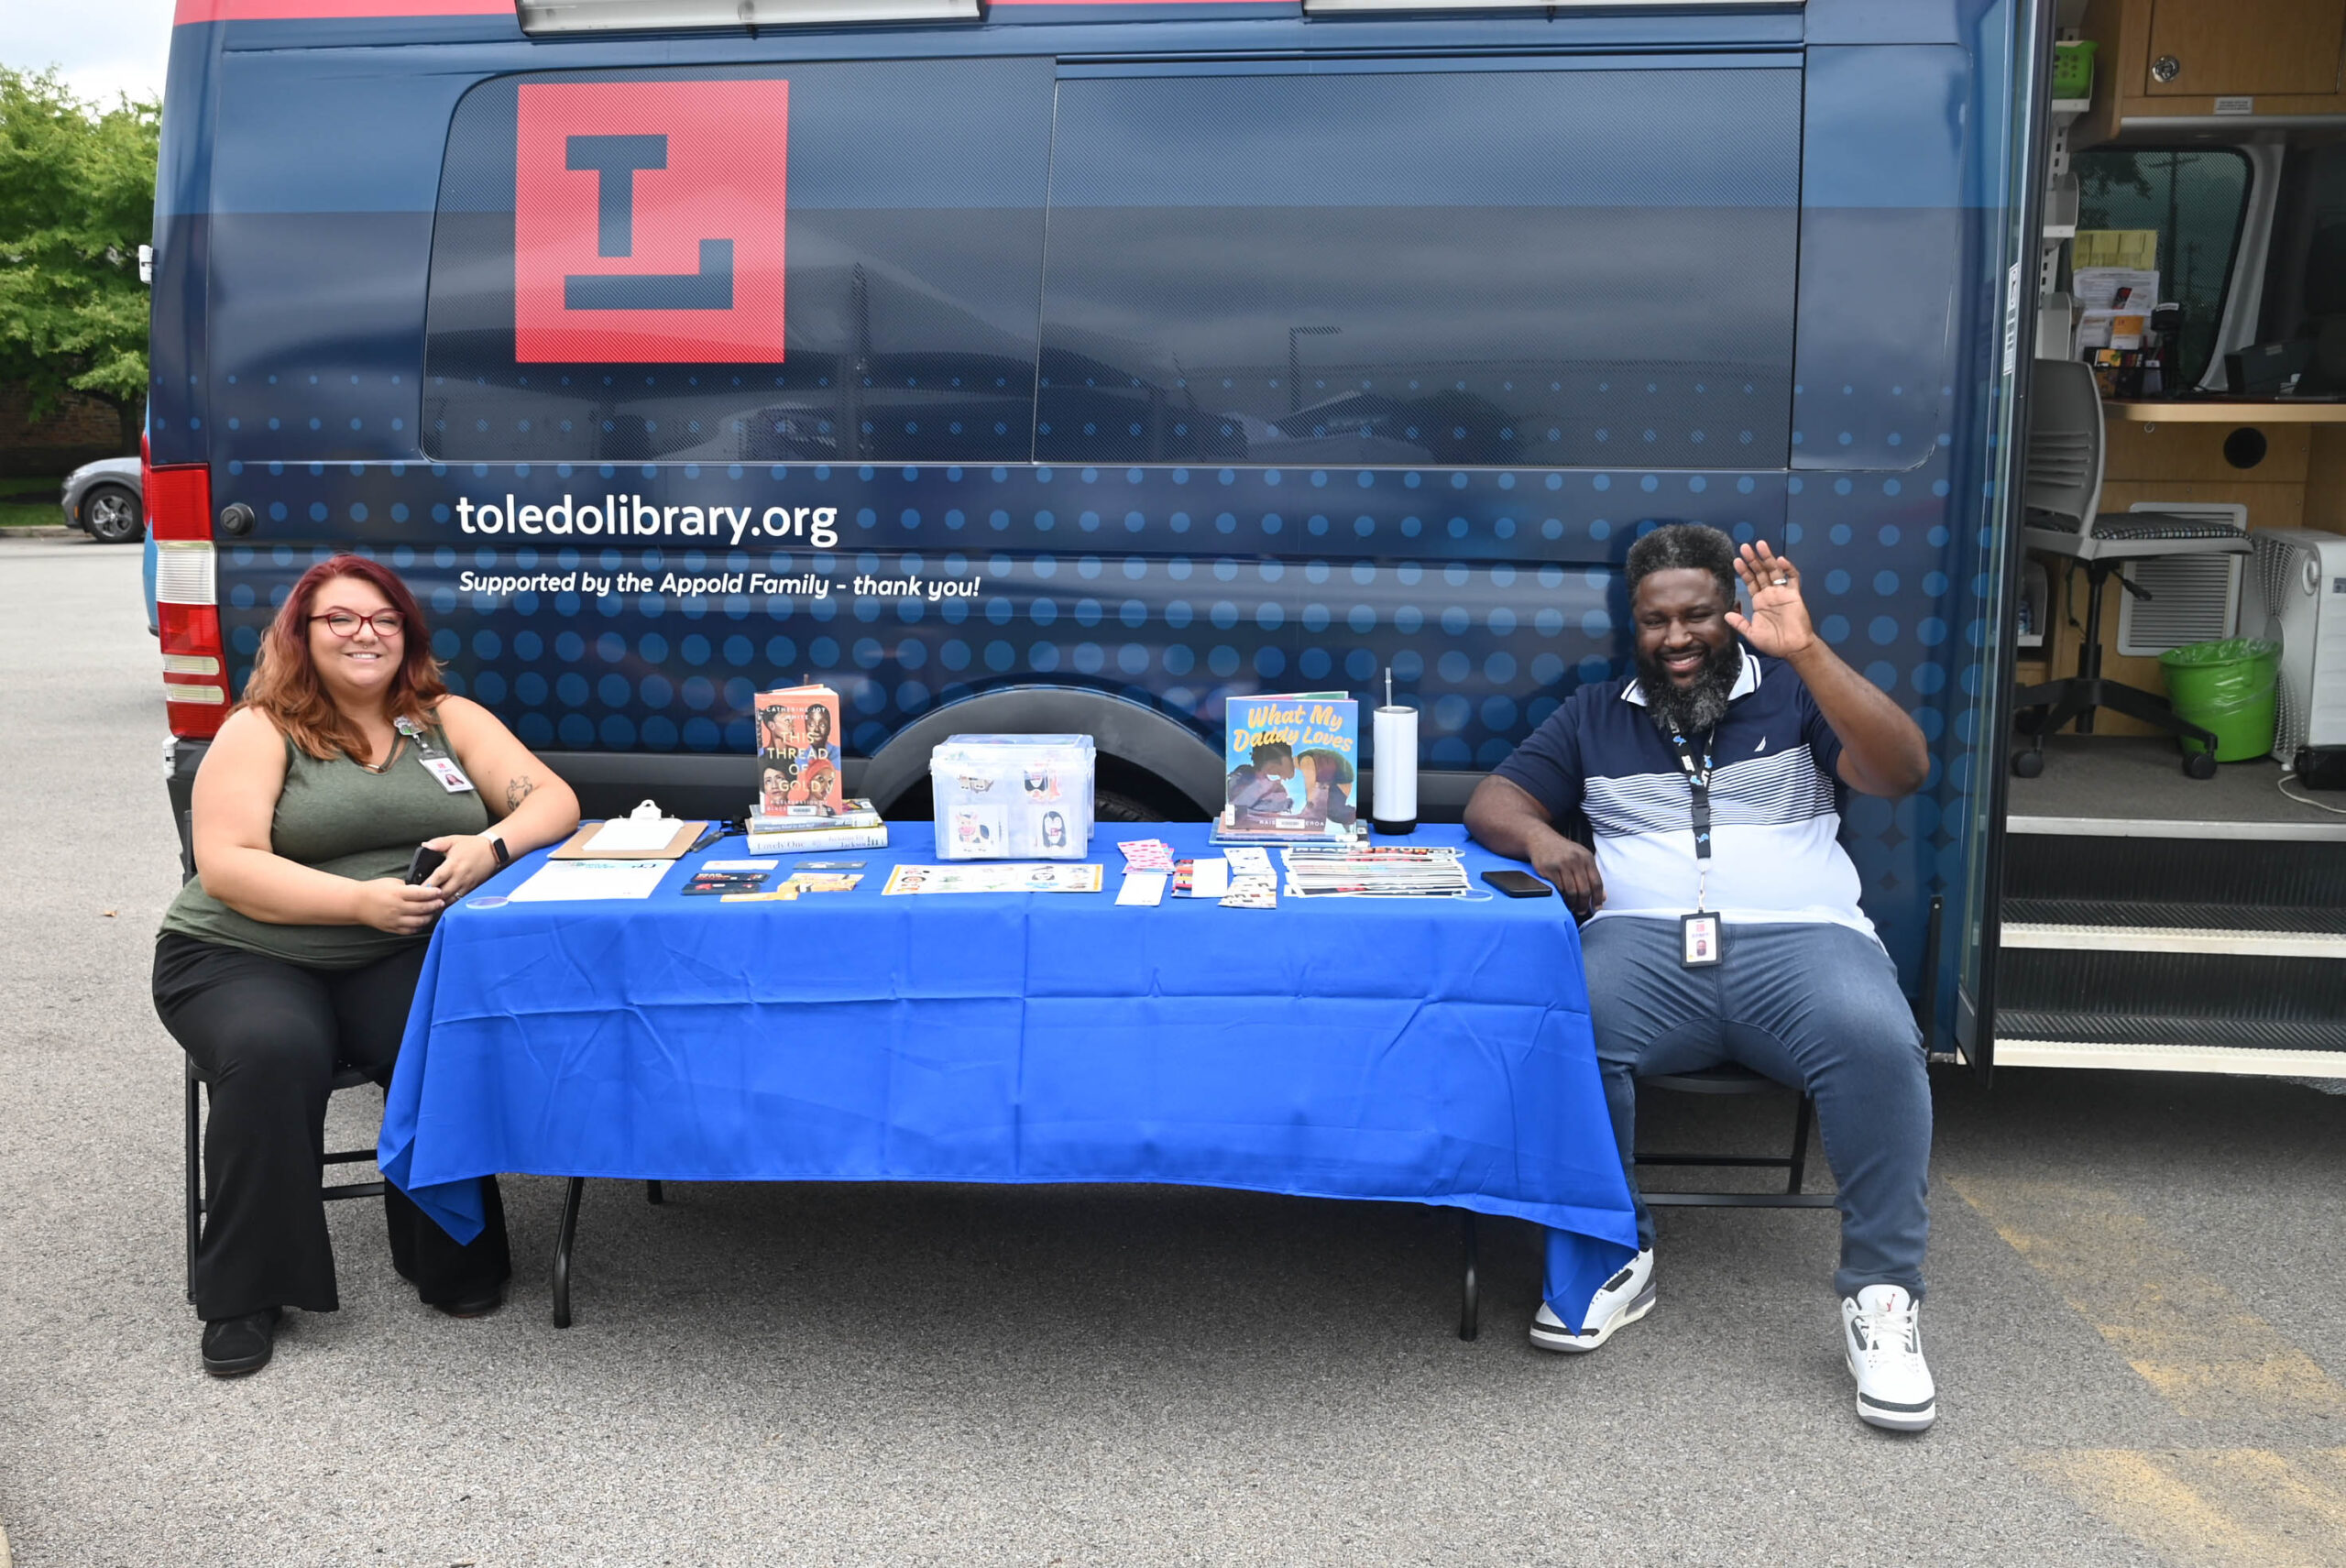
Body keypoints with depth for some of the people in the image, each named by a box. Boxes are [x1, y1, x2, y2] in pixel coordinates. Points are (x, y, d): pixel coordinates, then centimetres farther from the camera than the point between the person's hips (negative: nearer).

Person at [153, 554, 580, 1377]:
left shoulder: (449, 720, 12)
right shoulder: (260, 732, 3)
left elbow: (552, 801, 4)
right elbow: (225, 867, -9)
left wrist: (489, 846, -19)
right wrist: (362, 900, -22)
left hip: (399, 961, 2)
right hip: (242, 959, -1)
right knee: (275, 1053, -33)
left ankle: (451, 1263, -8)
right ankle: (246, 1293, -14)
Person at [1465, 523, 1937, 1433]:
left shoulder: (1792, 694, 16)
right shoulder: (1596, 716, 23)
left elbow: (1902, 773, 0)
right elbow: (1492, 802, 16)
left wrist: (1806, 651, -11)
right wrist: (1539, 837, -9)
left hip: (1799, 939, -1)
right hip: (1645, 941, 1)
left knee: (1877, 1041, -33)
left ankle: (1880, 1296, -18)